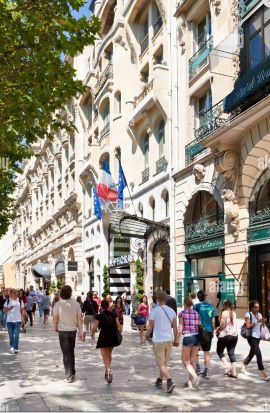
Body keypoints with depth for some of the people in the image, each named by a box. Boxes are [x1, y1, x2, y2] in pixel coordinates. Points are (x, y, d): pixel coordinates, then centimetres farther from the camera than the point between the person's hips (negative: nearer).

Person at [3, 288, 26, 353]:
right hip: (9, 320, 1)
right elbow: (4, 309, 5)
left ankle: (15, 348, -1)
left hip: (17, 320, -1)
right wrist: (9, 309, -15)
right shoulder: (8, 301, 2)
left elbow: (23, 310, 5)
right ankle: (12, 346, 27)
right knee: (11, 335, 9)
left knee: (16, 335, -5)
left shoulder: (20, 301, 1)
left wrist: (22, 317, -4)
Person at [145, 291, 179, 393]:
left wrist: (147, 336, 10)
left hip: (158, 340, -5)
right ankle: (159, 381, 31)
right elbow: (175, 327, 5)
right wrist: (176, 339, 13)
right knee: (164, 362, 18)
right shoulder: (171, 311, 4)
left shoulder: (154, 311, -10)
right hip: (169, 340, 5)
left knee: (161, 364, -2)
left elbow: (150, 327, -8)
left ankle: (170, 381, -19)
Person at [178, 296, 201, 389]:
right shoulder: (197, 313, 7)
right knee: (193, 360, 14)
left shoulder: (182, 313, -5)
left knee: (185, 361, 5)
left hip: (187, 337, -5)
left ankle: (195, 376, -17)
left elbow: (181, 328, -8)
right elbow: (200, 327, 9)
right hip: (197, 337, 5)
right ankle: (190, 382, 19)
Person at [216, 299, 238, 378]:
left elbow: (223, 324, -16)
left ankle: (226, 366, -6)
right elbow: (234, 325, 10)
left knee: (219, 351, 11)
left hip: (225, 335, -6)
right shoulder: (234, 313, 9)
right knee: (231, 353, 9)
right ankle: (233, 372, 5)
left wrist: (218, 329, 3)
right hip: (234, 335, 6)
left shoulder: (224, 313, -10)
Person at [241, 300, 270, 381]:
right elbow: (248, 326, -16)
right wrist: (257, 321, -22)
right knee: (258, 354, -15)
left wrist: (263, 322, -4)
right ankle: (263, 374, -14)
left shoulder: (259, 314, 10)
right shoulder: (248, 314, -9)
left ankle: (244, 366, 39)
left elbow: (261, 326, 15)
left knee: (252, 353, 18)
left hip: (258, 337, 7)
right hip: (251, 337, -7)